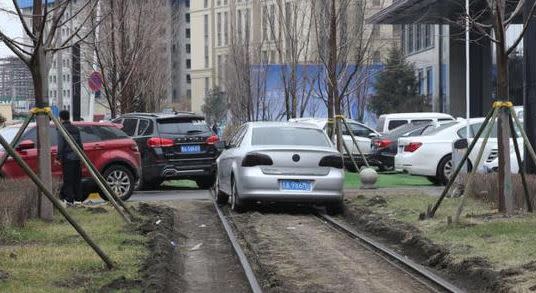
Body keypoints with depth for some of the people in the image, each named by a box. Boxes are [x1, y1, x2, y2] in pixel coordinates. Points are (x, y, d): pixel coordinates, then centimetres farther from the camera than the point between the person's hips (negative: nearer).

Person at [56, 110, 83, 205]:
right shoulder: (75, 129, 13)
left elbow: (61, 145, -13)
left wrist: (59, 157, -10)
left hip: (68, 157, -6)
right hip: (77, 157, 6)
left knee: (68, 179, -4)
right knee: (77, 178, 12)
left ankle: (69, 199, -5)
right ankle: (77, 198, 16)